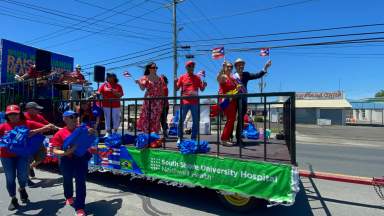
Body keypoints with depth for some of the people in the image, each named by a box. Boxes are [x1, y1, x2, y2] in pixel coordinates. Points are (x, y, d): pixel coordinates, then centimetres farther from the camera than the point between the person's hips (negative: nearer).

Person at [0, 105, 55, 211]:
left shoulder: (27, 123, -4)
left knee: (22, 175, -4)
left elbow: (50, 126, -6)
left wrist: (36, 131, -18)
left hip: (23, 154, -1)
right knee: (10, 178, 7)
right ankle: (13, 199, 29)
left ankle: (22, 189, 32)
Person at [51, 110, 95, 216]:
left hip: (81, 159, 0)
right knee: (67, 180, 23)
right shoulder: (60, 133, -7)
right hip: (67, 161, 0)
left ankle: (80, 207, 9)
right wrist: (65, 152, -27)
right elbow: (55, 151, -7)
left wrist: (91, 132, -10)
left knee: (80, 182, -2)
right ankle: (69, 197, 53)